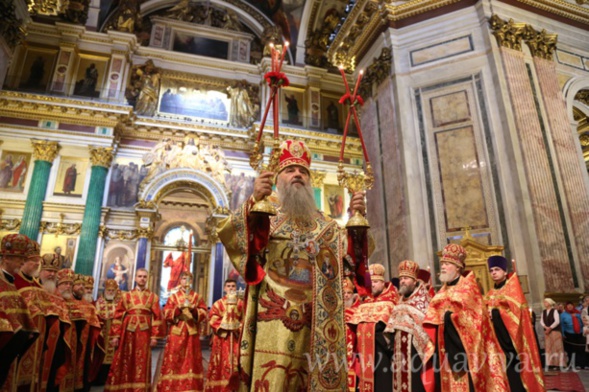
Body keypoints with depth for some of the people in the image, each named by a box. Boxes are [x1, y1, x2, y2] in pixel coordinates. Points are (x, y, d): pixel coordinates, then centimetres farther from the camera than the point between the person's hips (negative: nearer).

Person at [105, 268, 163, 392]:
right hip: (127, 332, 1)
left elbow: (157, 317, 2)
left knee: (141, 363, 3)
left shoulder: (153, 297, 6)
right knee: (124, 362, 5)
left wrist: (155, 336, -4)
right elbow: (118, 316, 3)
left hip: (144, 333, 0)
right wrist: (115, 335, -4)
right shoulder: (126, 295, 8)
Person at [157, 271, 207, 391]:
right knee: (174, 360, -2)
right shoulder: (173, 297, 8)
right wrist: (179, 308, -14)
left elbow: (204, 314, 4)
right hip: (176, 332, -1)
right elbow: (166, 314, 1)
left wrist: (193, 309, -13)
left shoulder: (197, 297, 9)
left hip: (192, 332, 1)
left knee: (191, 361, 2)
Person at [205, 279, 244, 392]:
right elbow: (212, 318, -2)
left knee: (235, 363, -1)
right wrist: (223, 325, -14)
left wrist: (239, 327, -10)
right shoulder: (218, 303, 6)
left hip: (236, 338, 1)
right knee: (221, 363, -1)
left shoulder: (241, 304, 10)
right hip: (221, 338, -1)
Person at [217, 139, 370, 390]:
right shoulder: (263, 210, 8)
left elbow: (351, 258, 10)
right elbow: (227, 234, -8)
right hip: (275, 317, -3)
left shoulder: (323, 224, 19)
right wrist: (254, 201, -25)